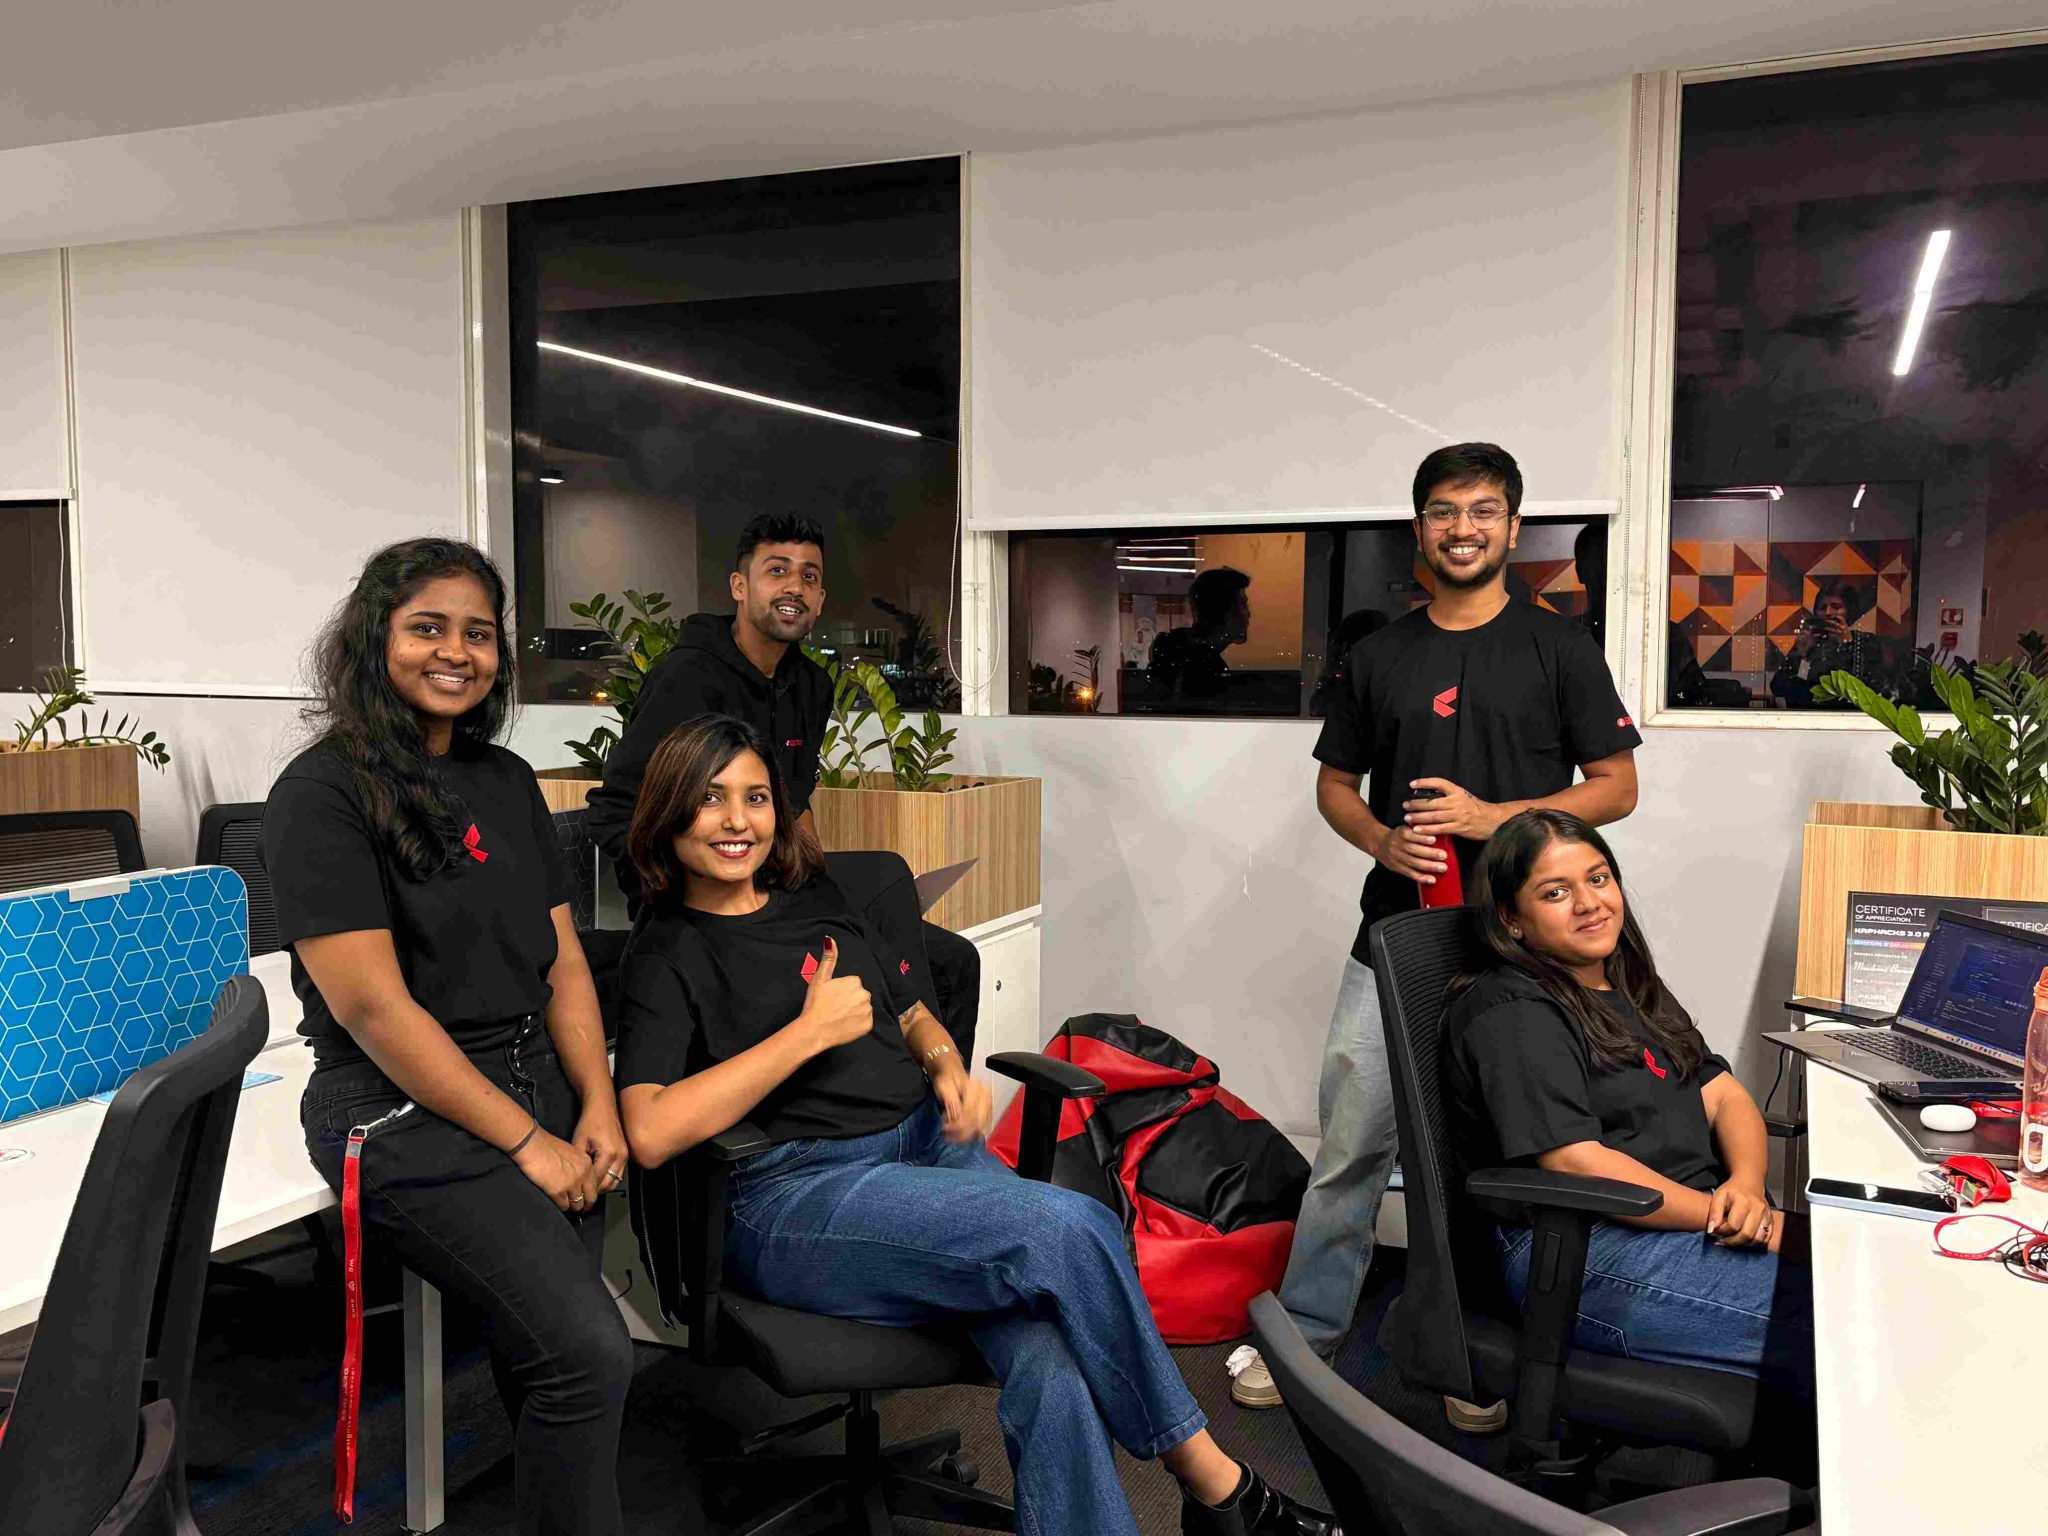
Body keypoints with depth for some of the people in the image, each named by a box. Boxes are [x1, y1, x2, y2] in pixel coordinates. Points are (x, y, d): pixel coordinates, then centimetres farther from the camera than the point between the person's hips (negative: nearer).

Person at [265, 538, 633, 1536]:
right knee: (588, 1353, -18)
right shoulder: (323, 795, -7)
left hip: (538, 1080, 6)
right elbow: (373, 1006, -13)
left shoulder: (506, 782, 13)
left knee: (542, 1357, -5)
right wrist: (525, 1140, -13)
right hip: (404, 1109, -6)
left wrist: (597, 1108, -1)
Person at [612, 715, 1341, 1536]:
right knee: (1070, 1227, -27)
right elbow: (650, 1132, -15)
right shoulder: (666, 956, 1)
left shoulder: (818, 899, 20)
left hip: (925, 1139, 6)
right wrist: (810, 1031, -12)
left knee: (1047, 1359, -25)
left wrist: (948, 1066, 5)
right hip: (794, 1195, -5)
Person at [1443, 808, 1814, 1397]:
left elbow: (1724, 1094, 13)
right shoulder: (1510, 1017, -9)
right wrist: (1722, 1214, -16)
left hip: (1700, 1220, 9)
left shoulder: (1632, 990, 20)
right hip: (1586, 1255, -9)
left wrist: (1746, 1186, -8)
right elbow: (1578, 1162, -17)